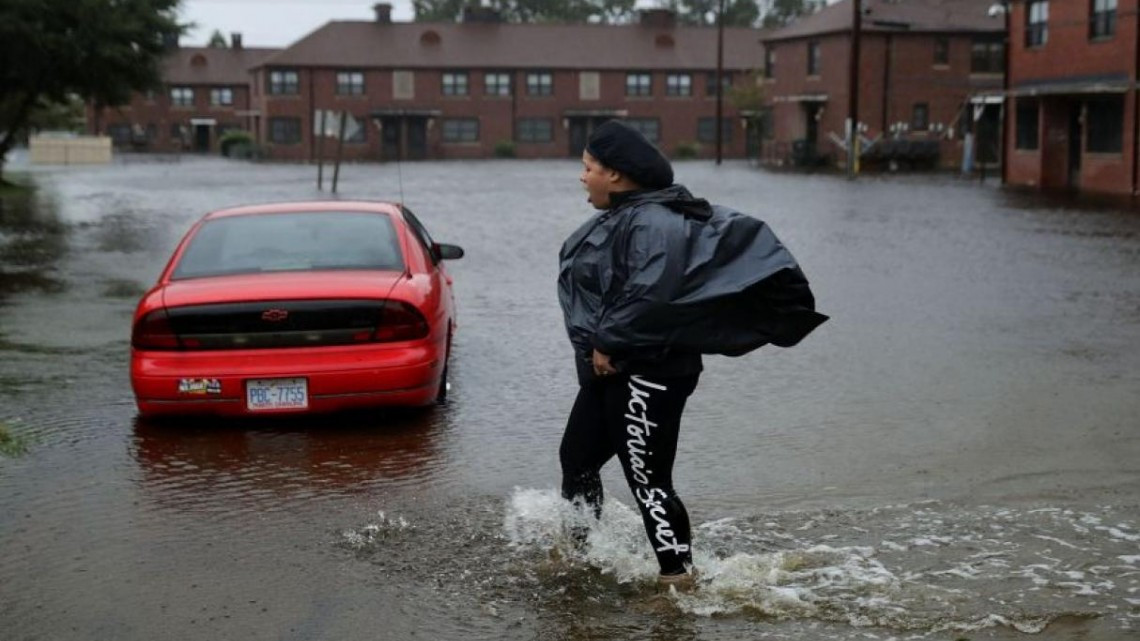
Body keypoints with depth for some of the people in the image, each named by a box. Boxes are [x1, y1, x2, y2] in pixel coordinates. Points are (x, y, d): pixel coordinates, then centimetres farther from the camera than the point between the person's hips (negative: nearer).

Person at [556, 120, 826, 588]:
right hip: (609, 372, 11)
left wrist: (609, 344, -21)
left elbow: (650, 295, -30)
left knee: (647, 479, -5)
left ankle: (677, 576, 5)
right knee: (577, 459, 20)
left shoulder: (652, 224, -21)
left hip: (647, 376, -11)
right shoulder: (619, 218, 10)